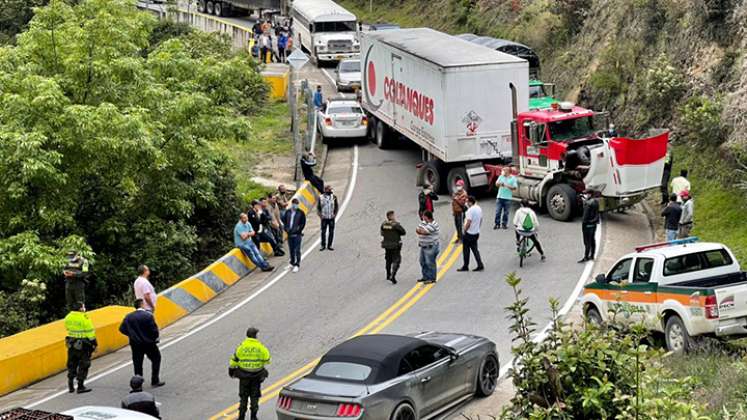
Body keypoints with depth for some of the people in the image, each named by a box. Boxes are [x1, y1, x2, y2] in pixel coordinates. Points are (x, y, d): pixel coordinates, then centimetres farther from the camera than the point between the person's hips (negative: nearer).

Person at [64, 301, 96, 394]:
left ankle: (71, 386, 19)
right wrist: (94, 344, -7)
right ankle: (80, 387, 3)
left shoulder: (68, 317, 4)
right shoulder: (84, 318, -16)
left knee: (72, 365, 16)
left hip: (71, 344, 7)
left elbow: (68, 329, 14)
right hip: (83, 345, -7)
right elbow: (90, 332, -14)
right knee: (83, 365, 3)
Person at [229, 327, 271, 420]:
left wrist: (231, 369, 10)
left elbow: (234, 359, -4)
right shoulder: (260, 346, -8)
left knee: (243, 396, 12)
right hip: (257, 375, 0)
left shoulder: (242, 346, -7)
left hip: (244, 375, 0)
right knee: (255, 396, 11)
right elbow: (267, 359, -4)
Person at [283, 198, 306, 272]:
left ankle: (297, 265, -6)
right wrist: (286, 229, 0)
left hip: (297, 234, -4)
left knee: (297, 250, -6)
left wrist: (298, 230, -12)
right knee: (291, 250, 13)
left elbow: (303, 223, -4)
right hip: (290, 234, 4)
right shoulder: (287, 212, 8)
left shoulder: (301, 213, -3)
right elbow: (284, 221, 14)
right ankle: (292, 263, 25)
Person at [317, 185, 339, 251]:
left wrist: (335, 214, -2)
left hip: (331, 218, 1)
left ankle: (329, 245, 10)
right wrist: (320, 215, -4)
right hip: (324, 218, -1)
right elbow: (318, 207, 6)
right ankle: (323, 246, 8)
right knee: (323, 232, 0)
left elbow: (337, 206, 8)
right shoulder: (321, 198, -1)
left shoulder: (334, 197, 2)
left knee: (331, 232, 3)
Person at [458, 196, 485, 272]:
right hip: (476, 233, 8)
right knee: (474, 249, 15)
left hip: (469, 233, -8)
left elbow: (468, 222, -24)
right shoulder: (479, 208, 6)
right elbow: (481, 220, 15)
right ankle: (480, 265, 8)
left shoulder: (470, 210, -22)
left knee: (466, 250, 4)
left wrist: (464, 230, -12)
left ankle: (465, 266, 12)